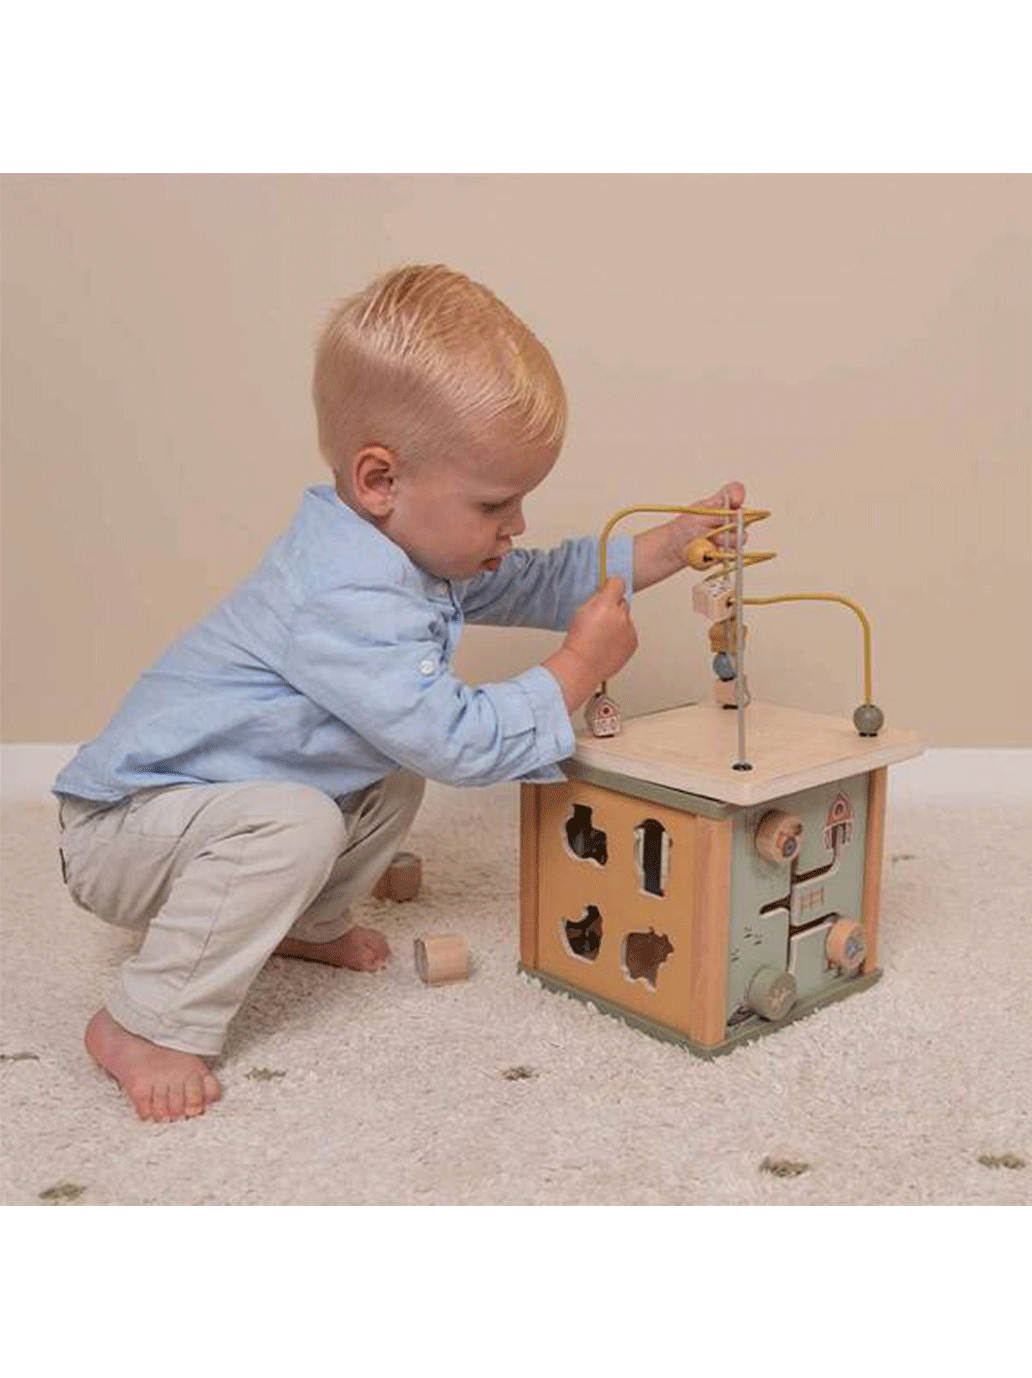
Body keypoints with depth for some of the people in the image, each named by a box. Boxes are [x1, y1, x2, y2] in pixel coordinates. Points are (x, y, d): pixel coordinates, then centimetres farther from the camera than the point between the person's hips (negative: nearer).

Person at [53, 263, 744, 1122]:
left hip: (224, 794, 10)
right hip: (124, 826, -9)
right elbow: (459, 741, -34)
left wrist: (669, 548, 4)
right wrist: (579, 668, -23)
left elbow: (535, 584, 11)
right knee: (293, 822, -35)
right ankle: (147, 1025, -19)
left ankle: (307, 925, 28)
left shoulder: (409, 546, 0)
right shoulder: (349, 604, -33)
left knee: (393, 787, 11)